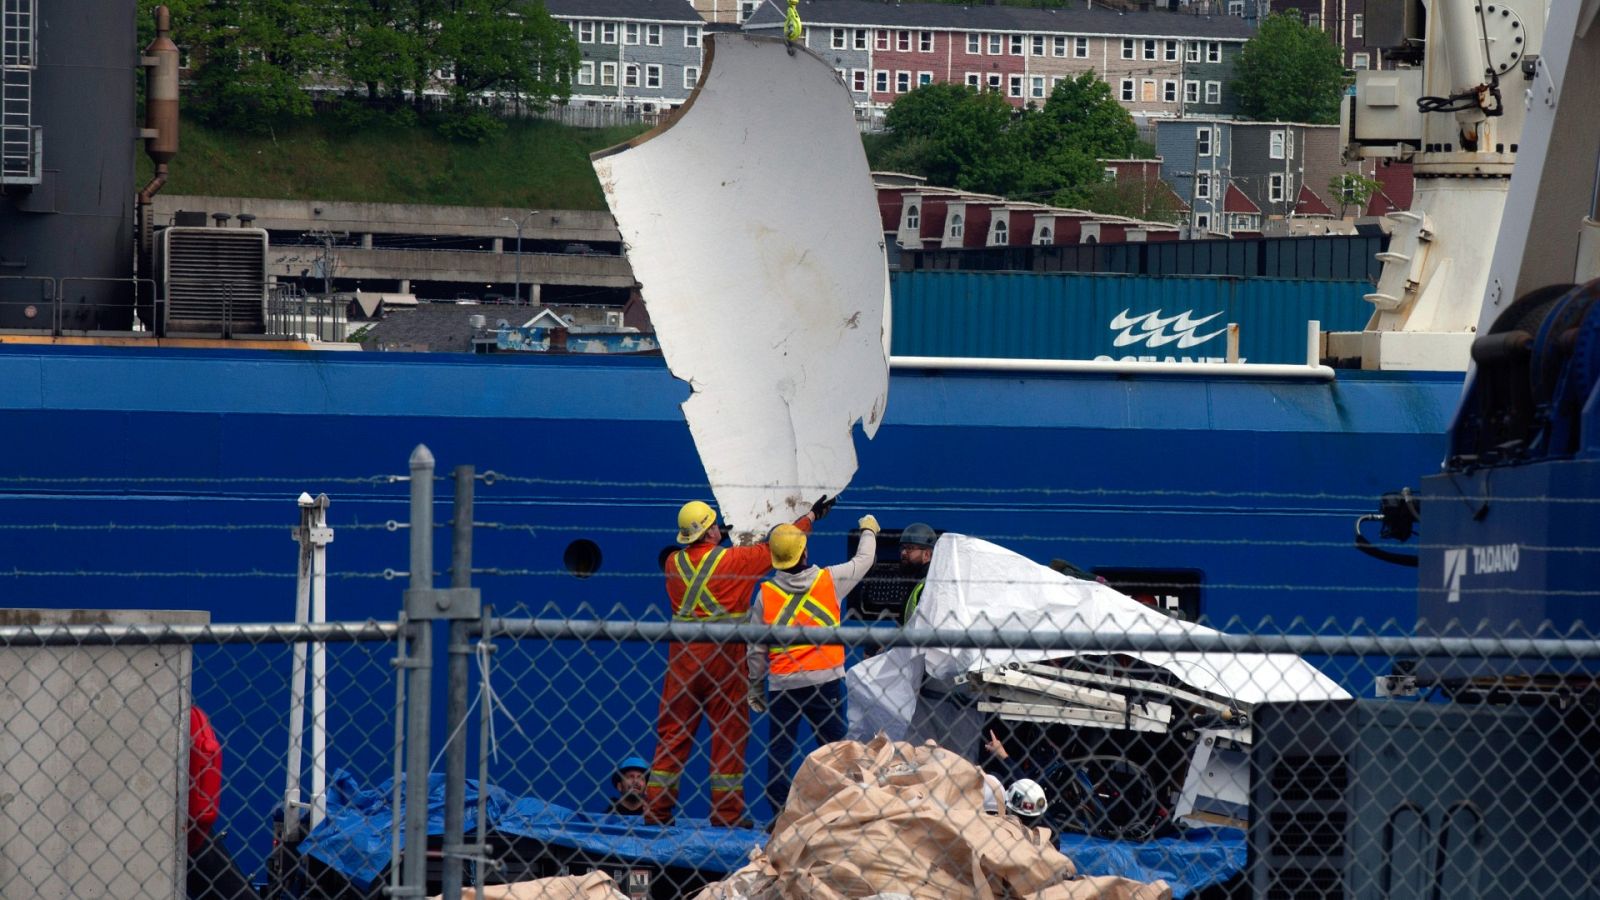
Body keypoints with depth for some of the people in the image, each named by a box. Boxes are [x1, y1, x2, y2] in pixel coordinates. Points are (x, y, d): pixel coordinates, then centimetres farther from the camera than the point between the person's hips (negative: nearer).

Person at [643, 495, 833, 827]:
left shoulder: (674, 562, 2)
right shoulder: (733, 560, -8)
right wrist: (811, 516, 17)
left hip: (682, 656, 4)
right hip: (723, 656, -4)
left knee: (672, 730, 7)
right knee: (729, 731, 3)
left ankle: (656, 807, 6)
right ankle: (727, 809, 3)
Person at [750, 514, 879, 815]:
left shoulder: (766, 593, -1)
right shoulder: (829, 580, -3)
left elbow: (756, 648, 2)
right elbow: (863, 561, 16)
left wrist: (755, 686, 14)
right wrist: (869, 531, 36)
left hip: (782, 683, 1)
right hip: (825, 678, -1)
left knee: (779, 750, 5)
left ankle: (780, 812, 1)